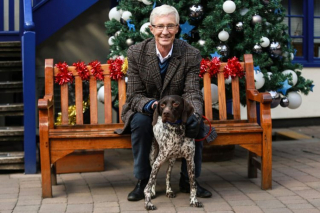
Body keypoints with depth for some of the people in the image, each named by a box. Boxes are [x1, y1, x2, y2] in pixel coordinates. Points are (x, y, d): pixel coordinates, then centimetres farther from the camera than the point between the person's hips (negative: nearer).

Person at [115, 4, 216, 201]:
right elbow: (134, 96, -15)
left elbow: (192, 93, -18)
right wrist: (151, 105, -39)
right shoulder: (136, 53, -15)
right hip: (145, 110, -1)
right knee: (140, 121, -33)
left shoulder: (191, 55, -14)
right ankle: (143, 181, -15)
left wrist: (194, 115, -42)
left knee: (196, 123, -28)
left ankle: (188, 180, -5)